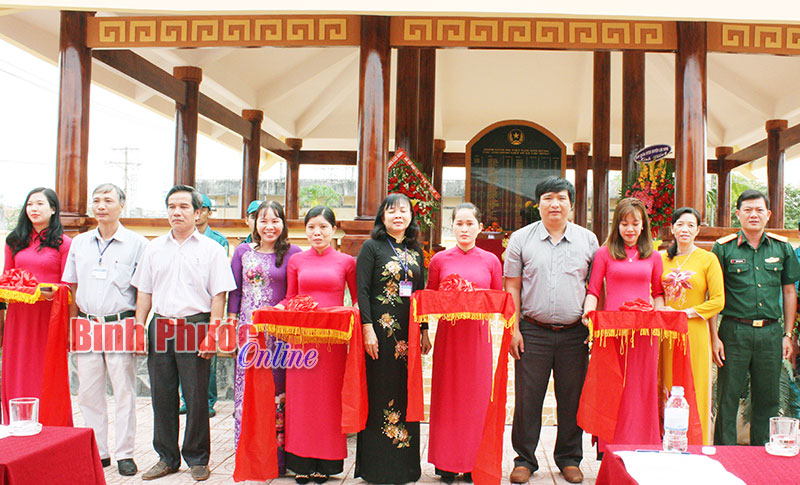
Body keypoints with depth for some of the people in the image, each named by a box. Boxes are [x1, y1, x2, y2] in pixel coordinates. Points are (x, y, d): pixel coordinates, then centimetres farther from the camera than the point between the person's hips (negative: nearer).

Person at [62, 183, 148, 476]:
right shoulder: (79, 243, 13)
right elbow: (71, 287, 17)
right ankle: (97, 452, 19)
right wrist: (74, 322, 9)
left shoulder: (136, 244, 0)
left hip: (121, 326, -4)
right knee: (88, 392, 7)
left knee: (124, 392, 0)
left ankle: (124, 454, 11)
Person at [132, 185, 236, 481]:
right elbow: (144, 292, 16)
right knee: (162, 395, 8)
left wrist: (211, 334, -10)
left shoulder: (211, 249, 2)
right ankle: (167, 458, 22)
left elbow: (219, 295, -2)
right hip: (160, 327, 4)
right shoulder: (154, 248, 14)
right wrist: (139, 327, 7)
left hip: (195, 326, -4)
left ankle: (197, 459, 16)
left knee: (196, 396, 1)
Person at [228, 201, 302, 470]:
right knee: (247, 385, 4)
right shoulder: (243, 251, 11)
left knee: (277, 385, -2)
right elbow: (234, 289, 12)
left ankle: (277, 455, 8)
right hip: (248, 327, 3)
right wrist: (232, 323, 6)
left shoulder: (292, 252, 1)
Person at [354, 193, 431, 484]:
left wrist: (424, 331, 12)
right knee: (380, 395, -1)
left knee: (407, 395, 8)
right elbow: (362, 290, -7)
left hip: (408, 334, 5)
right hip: (381, 331, -5)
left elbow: (421, 293, 17)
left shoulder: (416, 252, 15)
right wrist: (368, 329, -16)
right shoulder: (372, 247, 1)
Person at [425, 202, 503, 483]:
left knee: (476, 396, 3)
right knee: (447, 395, 3)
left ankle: (473, 462, 15)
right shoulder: (439, 260, 5)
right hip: (448, 333, 0)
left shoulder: (491, 261, 5)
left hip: (478, 333, 0)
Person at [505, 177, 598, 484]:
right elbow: (512, 287, 4)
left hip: (574, 334, 1)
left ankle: (569, 459, 25)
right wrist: (514, 328, -2)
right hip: (533, 332, -1)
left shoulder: (588, 240, 8)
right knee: (527, 399, 4)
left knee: (572, 399, 8)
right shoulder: (521, 239, 4)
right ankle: (525, 459, 18)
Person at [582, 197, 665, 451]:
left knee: (642, 389, 4)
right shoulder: (604, 253, 7)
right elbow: (593, 291, 4)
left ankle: (642, 446, 14)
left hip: (644, 331, 2)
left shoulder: (653, 257, 14)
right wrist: (588, 312, -13)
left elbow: (658, 294, 18)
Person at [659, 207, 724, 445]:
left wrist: (686, 313, -12)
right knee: (666, 389, 4)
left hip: (694, 332, -3)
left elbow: (718, 301, -2)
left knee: (694, 390, -1)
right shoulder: (661, 258, 10)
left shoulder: (708, 259, 2)